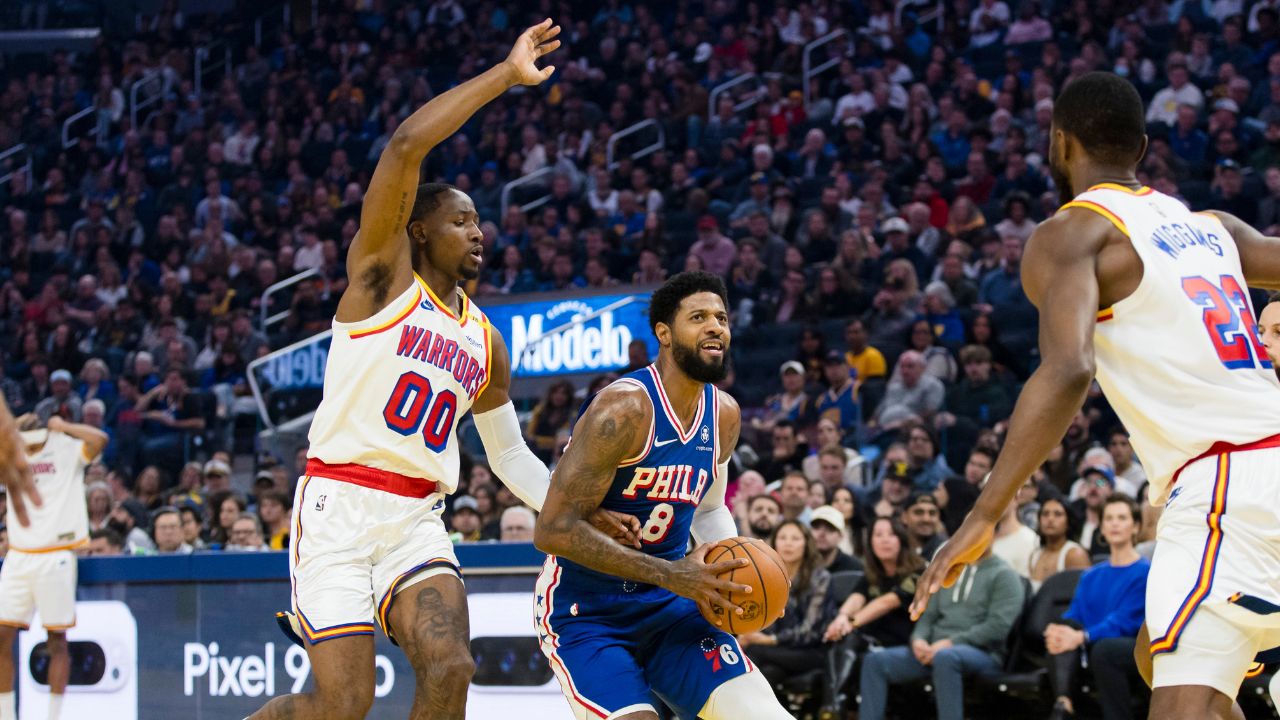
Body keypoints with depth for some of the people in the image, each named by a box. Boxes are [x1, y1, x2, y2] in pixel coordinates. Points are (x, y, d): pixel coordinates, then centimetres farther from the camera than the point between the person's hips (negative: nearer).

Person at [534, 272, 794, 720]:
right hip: (584, 615, -7)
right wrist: (671, 575, -26)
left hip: (666, 608, 7)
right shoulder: (624, 409, -21)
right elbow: (553, 530, -24)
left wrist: (738, 571, -1)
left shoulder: (724, 416, 4)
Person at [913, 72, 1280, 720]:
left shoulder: (1069, 234, -3)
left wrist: (983, 516, -22)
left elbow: (1068, 369, -19)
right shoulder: (1207, 225, 19)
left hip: (1225, 488, -8)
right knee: (1160, 658, 27)